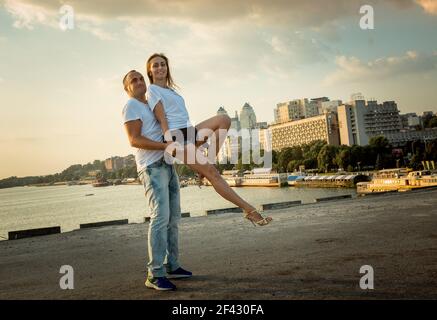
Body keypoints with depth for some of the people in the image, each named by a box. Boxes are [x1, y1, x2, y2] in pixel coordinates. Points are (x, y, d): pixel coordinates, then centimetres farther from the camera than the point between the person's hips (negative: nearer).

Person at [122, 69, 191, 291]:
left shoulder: (153, 105, 23)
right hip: (152, 167, -9)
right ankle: (155, 274, -14)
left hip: (168, 166, 9)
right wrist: (166, 146, -24)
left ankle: (172, 266, 16)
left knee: (173, 217, 8)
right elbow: (134, 140, -16)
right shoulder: (131, 107, -3)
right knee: (160, 217, -17)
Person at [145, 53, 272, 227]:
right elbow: (162, 119, -11)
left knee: (224, 119, -12)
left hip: (190, 131, 9)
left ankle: (205, 165, -13)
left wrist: (199, 137, 18)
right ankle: (249, 210, -17)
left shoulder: (171, 90, 26)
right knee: (212, 173, -17)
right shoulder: (152, 90, 1)